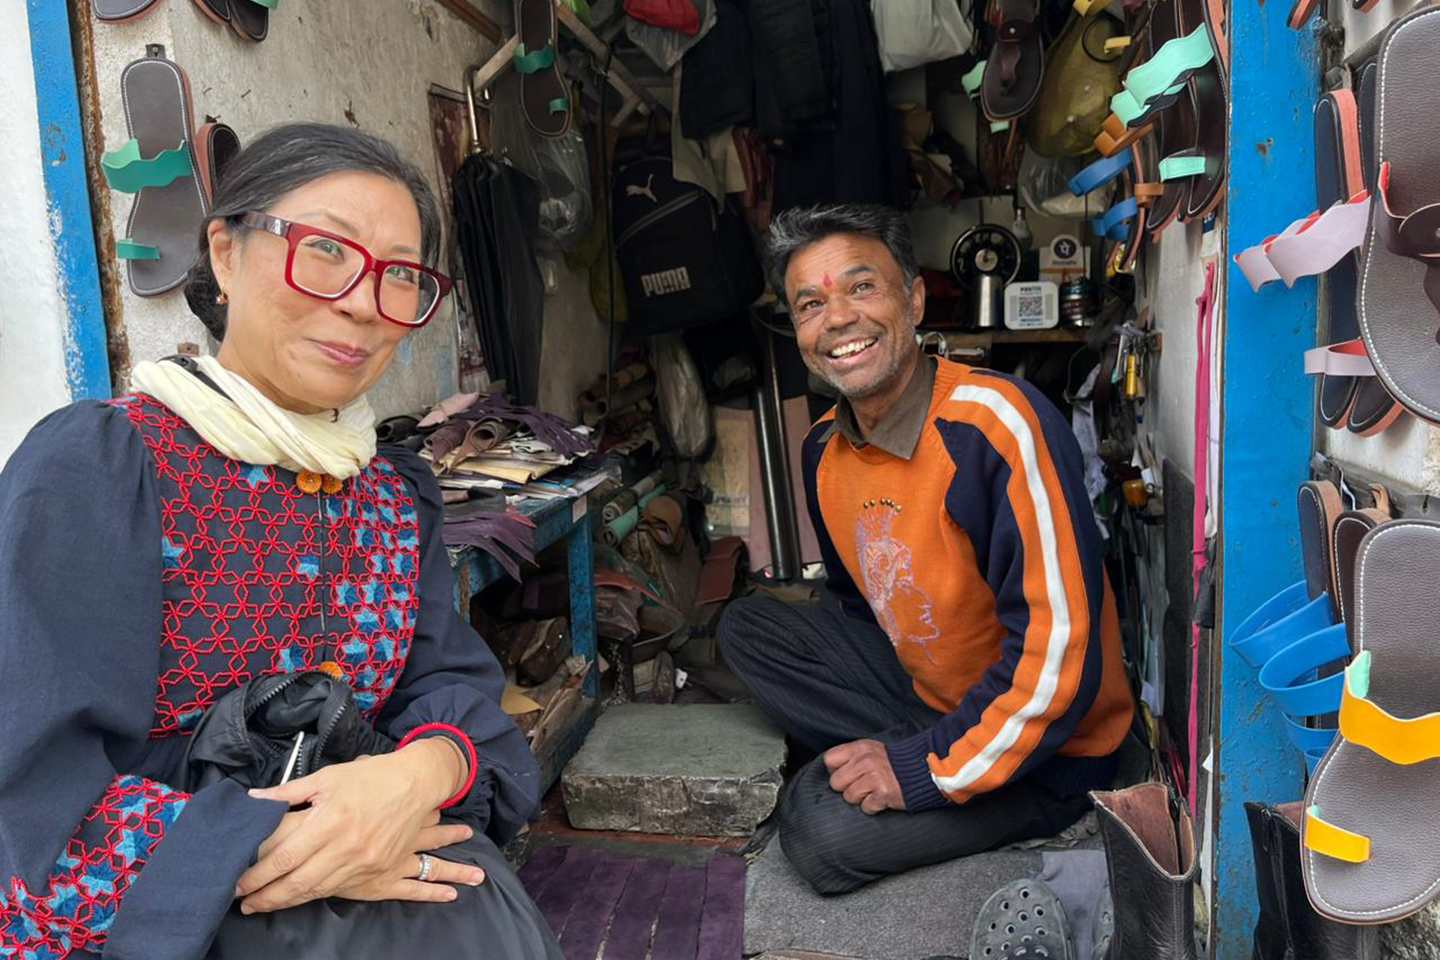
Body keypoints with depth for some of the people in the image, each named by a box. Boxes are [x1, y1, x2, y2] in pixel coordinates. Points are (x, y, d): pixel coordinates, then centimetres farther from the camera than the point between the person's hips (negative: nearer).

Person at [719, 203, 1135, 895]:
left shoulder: (997, 423, -28)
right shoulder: (826, 449, -2)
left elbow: (1059, 651, -28)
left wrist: (929, 769, -22)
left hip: (1045, 748, -7)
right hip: (926, 693, 8)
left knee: (819, 830, -24)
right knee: (745, 627, 1)